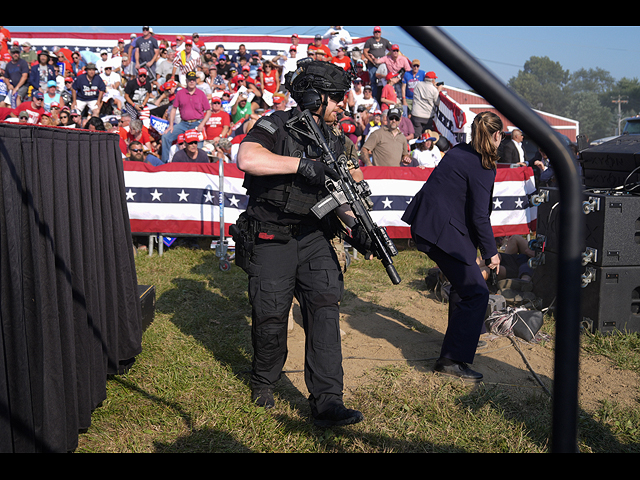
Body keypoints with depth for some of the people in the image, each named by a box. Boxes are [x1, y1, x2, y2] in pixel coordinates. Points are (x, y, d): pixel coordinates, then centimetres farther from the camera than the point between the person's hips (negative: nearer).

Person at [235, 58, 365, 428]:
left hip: (314, 237, 5)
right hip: (271, 240, -4)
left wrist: (356, 225, -5)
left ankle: (327, 402, -9)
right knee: (271, 317, 3)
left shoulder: (333, 140, 10)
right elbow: (247, 159, -31)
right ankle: (265, 381, 32)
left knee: (325, 306, -10)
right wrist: (303, 164, -30)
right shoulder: (276, 127, -10)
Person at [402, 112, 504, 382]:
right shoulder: (482, 167, -14)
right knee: (476, 292, -7)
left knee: (463, 283, 27)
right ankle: (452, 360, -9)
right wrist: (491, 252, -3)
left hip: (427, 222, 10)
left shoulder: (459, 152, 11)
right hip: (442, 231, -10)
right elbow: (479, 216, -16)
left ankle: (463, 338, 44)